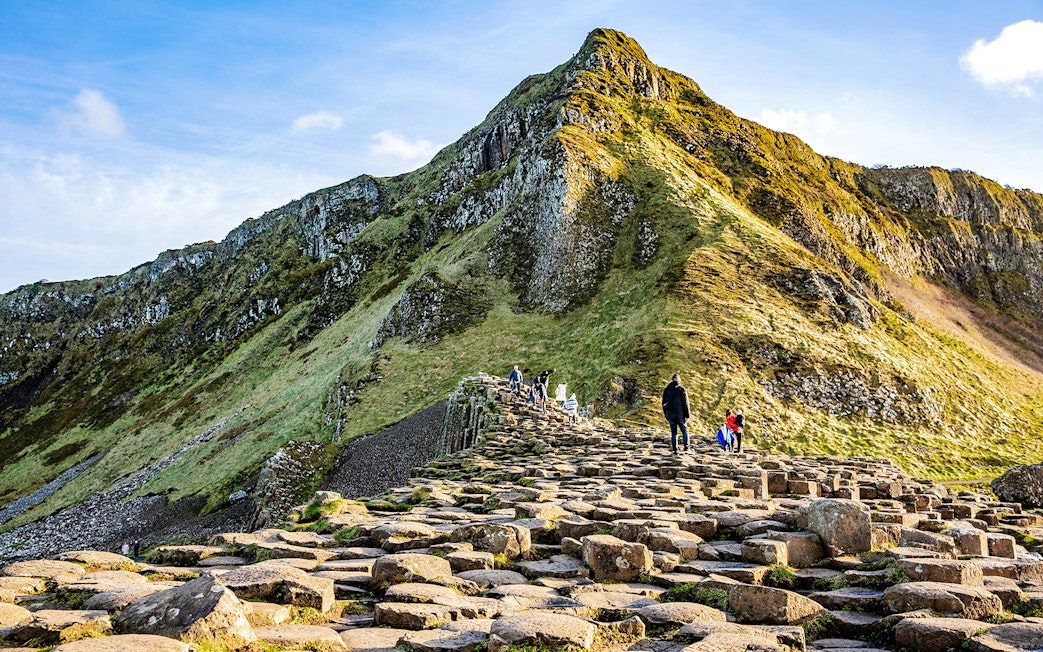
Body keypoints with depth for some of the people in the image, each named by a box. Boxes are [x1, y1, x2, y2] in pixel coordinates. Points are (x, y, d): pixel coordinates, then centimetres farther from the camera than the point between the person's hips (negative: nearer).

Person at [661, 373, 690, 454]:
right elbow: (685, 403, -7)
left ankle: (674, 450, 5)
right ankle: (686, 449, -2)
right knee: (685, 431, 7)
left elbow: (664, 403, 13)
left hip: (670, 415, 3)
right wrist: (687, 415, -4)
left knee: (673, 433, 8)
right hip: (680, 415, -3)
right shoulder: (681, 389, -5)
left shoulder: (666, 389, 9)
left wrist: (665, 414, 19)